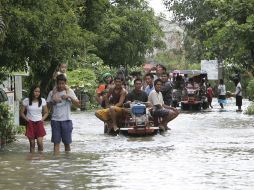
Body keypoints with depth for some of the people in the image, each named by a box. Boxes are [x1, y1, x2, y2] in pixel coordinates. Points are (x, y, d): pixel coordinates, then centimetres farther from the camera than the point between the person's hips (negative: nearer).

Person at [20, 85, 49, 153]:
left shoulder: (42, 101, 1)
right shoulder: (26, 101, -2)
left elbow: (46, 112, 11)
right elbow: (22, 112, 6)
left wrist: (42, 119, -4)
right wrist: (26, 119, -8)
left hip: (39, 123, 0)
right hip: (30, 124, 0)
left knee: (40, 142, -12)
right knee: (32, 143, 2)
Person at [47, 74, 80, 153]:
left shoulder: (69, 91, 3)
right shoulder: (52, 93, 6)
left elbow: (77, 104, -2)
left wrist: (69, 97, -16)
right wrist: (53, 101, -7)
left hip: (66, 120, -1)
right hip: (55, 120, 1)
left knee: (67, 142, 6)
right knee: (56, 142, -2)